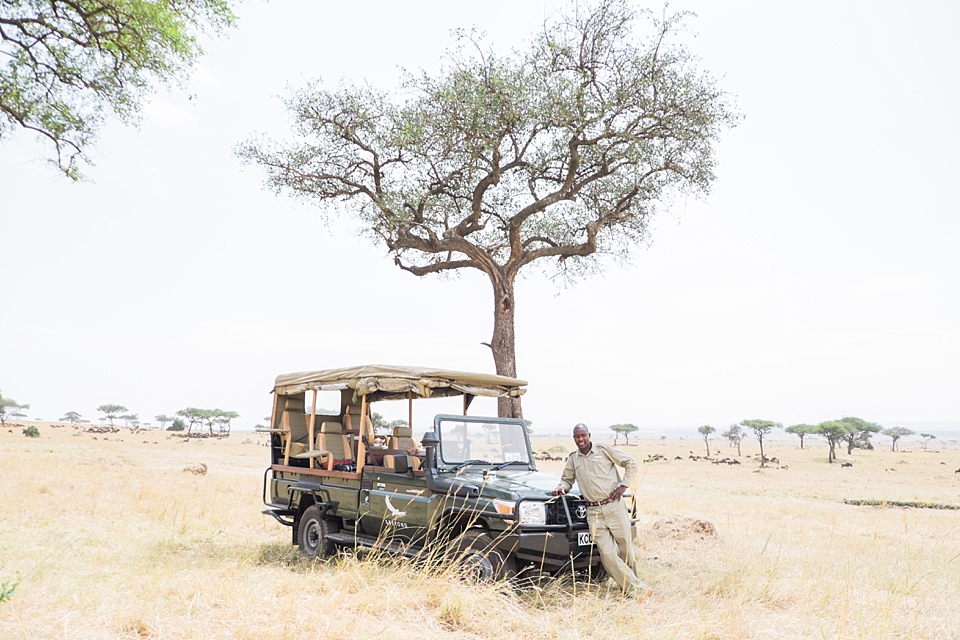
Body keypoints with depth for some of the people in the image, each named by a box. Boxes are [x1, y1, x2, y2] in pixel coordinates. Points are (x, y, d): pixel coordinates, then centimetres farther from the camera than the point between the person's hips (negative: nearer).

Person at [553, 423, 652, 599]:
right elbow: (567, 479, 21)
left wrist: (623, 485, -5)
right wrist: (562, 487, -2)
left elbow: (630, 463, 3)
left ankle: (630, 583, 27)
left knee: (626, 549, 4)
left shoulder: (604, 450, -1)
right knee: (607, 554, -7)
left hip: (614, 506, -2)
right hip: (594, 512, 2)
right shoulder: (572, 459, 10)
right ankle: (637, 588, -1)